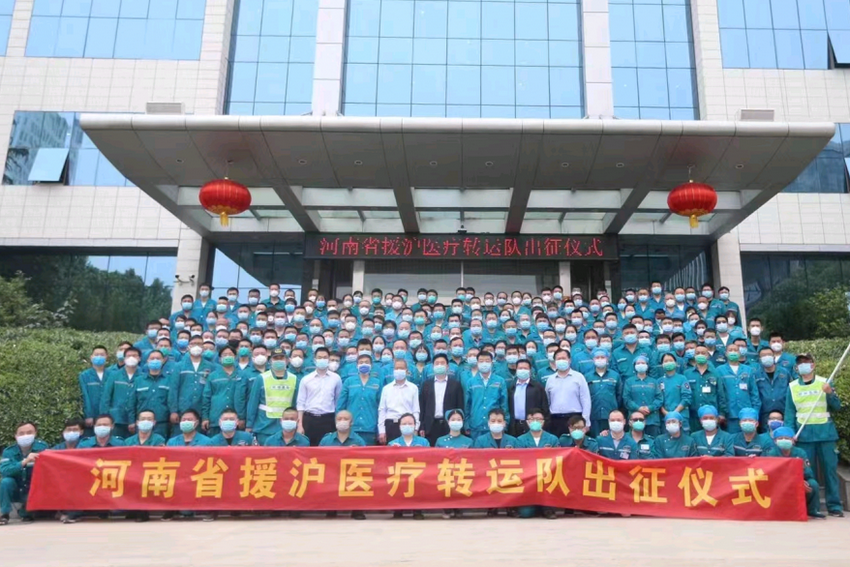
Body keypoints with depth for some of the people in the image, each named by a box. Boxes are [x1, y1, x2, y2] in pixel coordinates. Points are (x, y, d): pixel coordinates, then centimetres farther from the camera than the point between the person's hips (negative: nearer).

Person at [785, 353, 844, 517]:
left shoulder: (824, 382, 5)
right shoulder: (792, 387, 6)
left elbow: (837, 407, 2)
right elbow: (789, 413, 5)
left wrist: (830, 393, -15)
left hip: (826, 432, 0)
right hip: (804, 434, 0)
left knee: (830, 469, 1)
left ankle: (834, 506, 9)